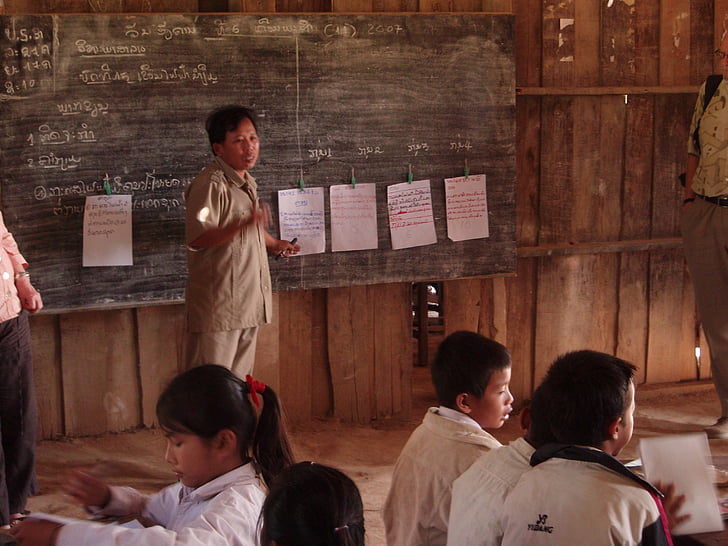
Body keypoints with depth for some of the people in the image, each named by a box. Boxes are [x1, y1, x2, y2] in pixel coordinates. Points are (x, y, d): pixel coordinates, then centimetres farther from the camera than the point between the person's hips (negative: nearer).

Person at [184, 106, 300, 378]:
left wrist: (274, 244, 18)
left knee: (240, 381, 15)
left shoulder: (247, 183, 15)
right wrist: (244, 224, -36)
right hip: (218, 304, -9)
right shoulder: (210, 184, -15)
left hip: (248, 302, 9)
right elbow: (197, 239, -25)